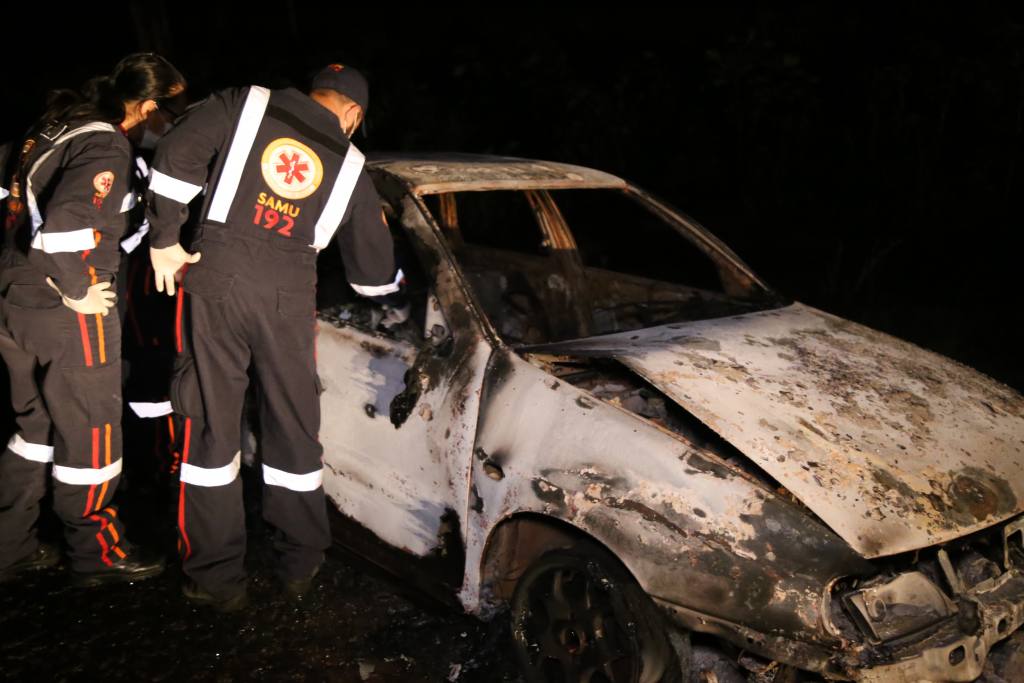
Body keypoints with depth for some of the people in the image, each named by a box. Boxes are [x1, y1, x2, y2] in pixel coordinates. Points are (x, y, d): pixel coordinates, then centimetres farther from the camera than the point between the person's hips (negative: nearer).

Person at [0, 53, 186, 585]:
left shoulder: (53, 126, 10)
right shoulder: (106, 148, -19)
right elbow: (64, 225, -31)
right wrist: (77, 292, -17)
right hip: (65, 316, -9)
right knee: (90, 434, 8)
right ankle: (97, 555, 23)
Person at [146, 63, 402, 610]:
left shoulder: (244, 105, 7)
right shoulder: (350, 167, 13)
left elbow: (174, 160, -5)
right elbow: (372, 267, 18)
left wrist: (164, 239, 2)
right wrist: (392, 295, 39)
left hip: (215, 283, -1)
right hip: (288, 298, 1)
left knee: (212, 428, 7)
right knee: (293, 428, 14)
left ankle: (217, 578, 13)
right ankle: (299, 564, 26)